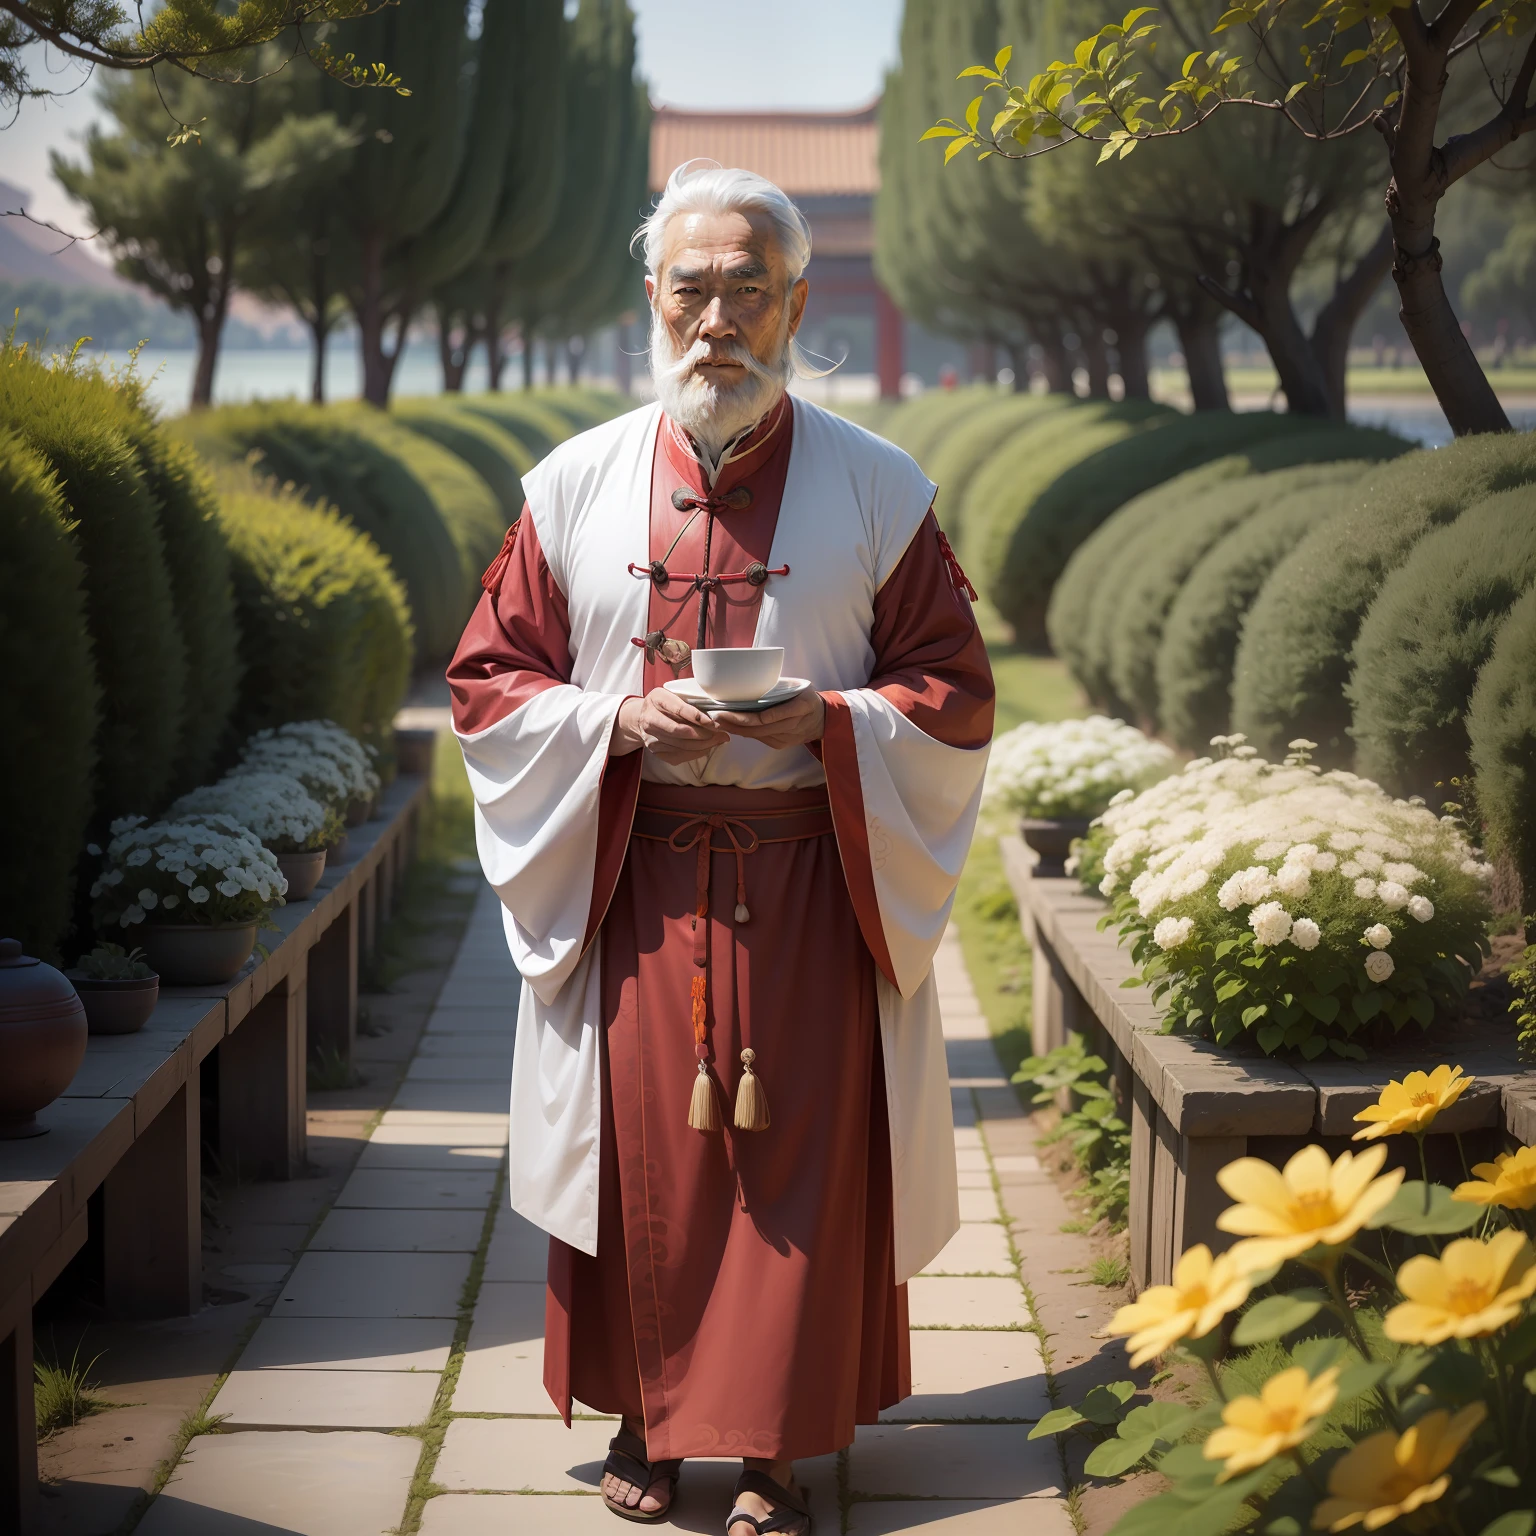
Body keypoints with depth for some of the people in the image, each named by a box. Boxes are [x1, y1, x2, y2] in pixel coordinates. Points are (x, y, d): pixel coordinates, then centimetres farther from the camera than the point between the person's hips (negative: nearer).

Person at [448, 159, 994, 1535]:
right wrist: (619, 720, -12)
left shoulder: (878, 491, 1)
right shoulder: (576, 487, 4)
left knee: (799, 1153, 1)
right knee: (641, 1149, 5)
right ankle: (648, 1419, 22)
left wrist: (827, 721, -16)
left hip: (809, 880, -1)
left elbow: (956, 697, 3)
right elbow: (489, 683, 7)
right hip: (629, 883, 1)